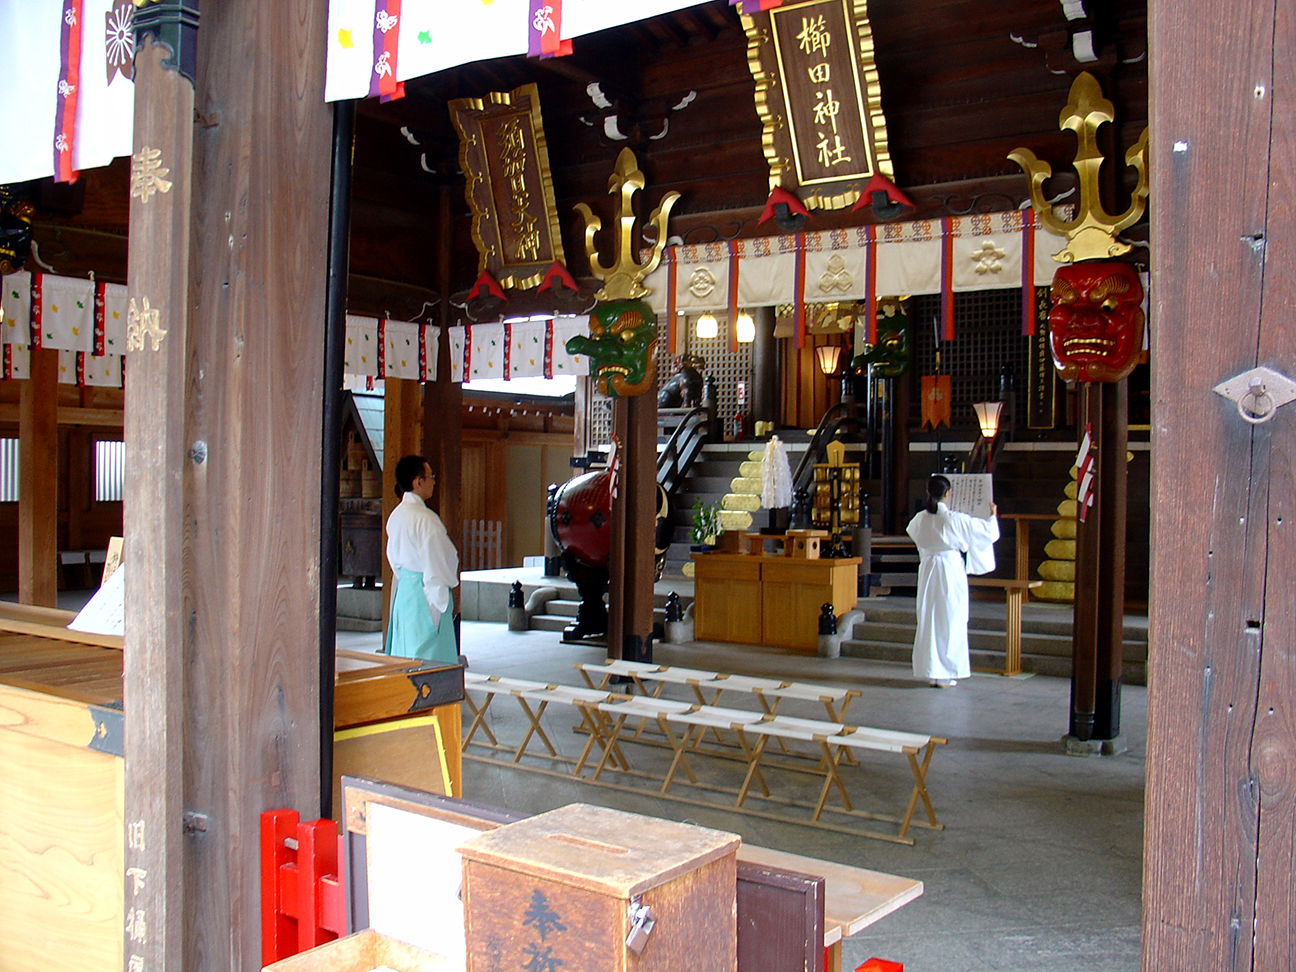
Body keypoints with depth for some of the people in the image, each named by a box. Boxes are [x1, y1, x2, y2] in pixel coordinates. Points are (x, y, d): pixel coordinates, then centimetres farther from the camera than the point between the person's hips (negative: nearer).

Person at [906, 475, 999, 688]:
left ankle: (932, 672, 15)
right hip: (951, 568, -4)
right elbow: (987, 531, -3)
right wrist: (993, 516, 18)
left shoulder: (920, 519, -2)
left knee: (928, 620, 10)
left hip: (928, 568, 4)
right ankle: (945, 675, 5)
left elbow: (912, 531, 23)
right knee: (950, 620, 3)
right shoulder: (955, 519, -13)